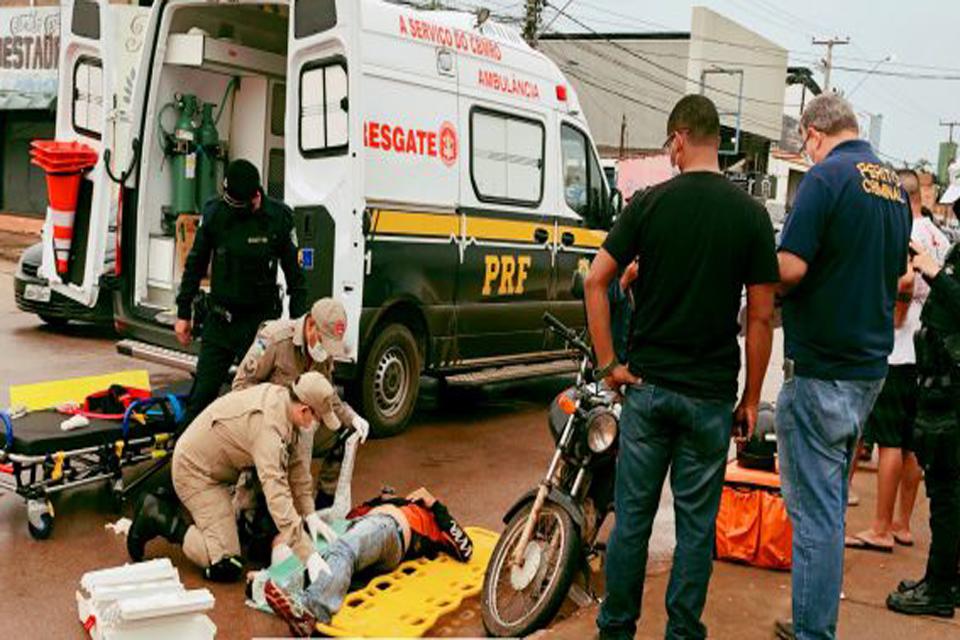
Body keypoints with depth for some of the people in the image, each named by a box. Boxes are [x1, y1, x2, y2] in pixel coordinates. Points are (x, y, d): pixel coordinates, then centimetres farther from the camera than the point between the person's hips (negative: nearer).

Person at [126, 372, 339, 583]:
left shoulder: (285, 400, -9)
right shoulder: (268, 424, -35)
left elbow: (298, 465, -1)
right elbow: (276, 492, -41)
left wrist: (310, 514, -6)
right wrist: (307, 554, -40)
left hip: (221, 467, 9)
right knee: (226, 568, -13)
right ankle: (159, 518, 1)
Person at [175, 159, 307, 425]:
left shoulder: (279, 217, -8)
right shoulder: (214, 212, -3)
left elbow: (294, 274, -2)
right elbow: (195, 264, 7)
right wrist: (183, 313, 8)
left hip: (260, 321, -2)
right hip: (219, 319, 2)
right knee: (202, 392, 4)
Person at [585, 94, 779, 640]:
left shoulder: (649, 203, -3)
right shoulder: (751, 214, -4)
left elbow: (596, 282, -8)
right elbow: (761, 316, -4)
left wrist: (609, 363, -1)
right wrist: (751, 398, 4)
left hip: (647, 384, 1)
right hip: (711, 394, 0)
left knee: (633, 513, 12)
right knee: (696, 522, 11)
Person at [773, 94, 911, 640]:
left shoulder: (828, 177, -14)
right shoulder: (895, 186, 12)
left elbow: (790, 268, -21)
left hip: (821, 368, -8)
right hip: (872, 365, 9)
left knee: (815, 509, -1)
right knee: (832, 501, 18)